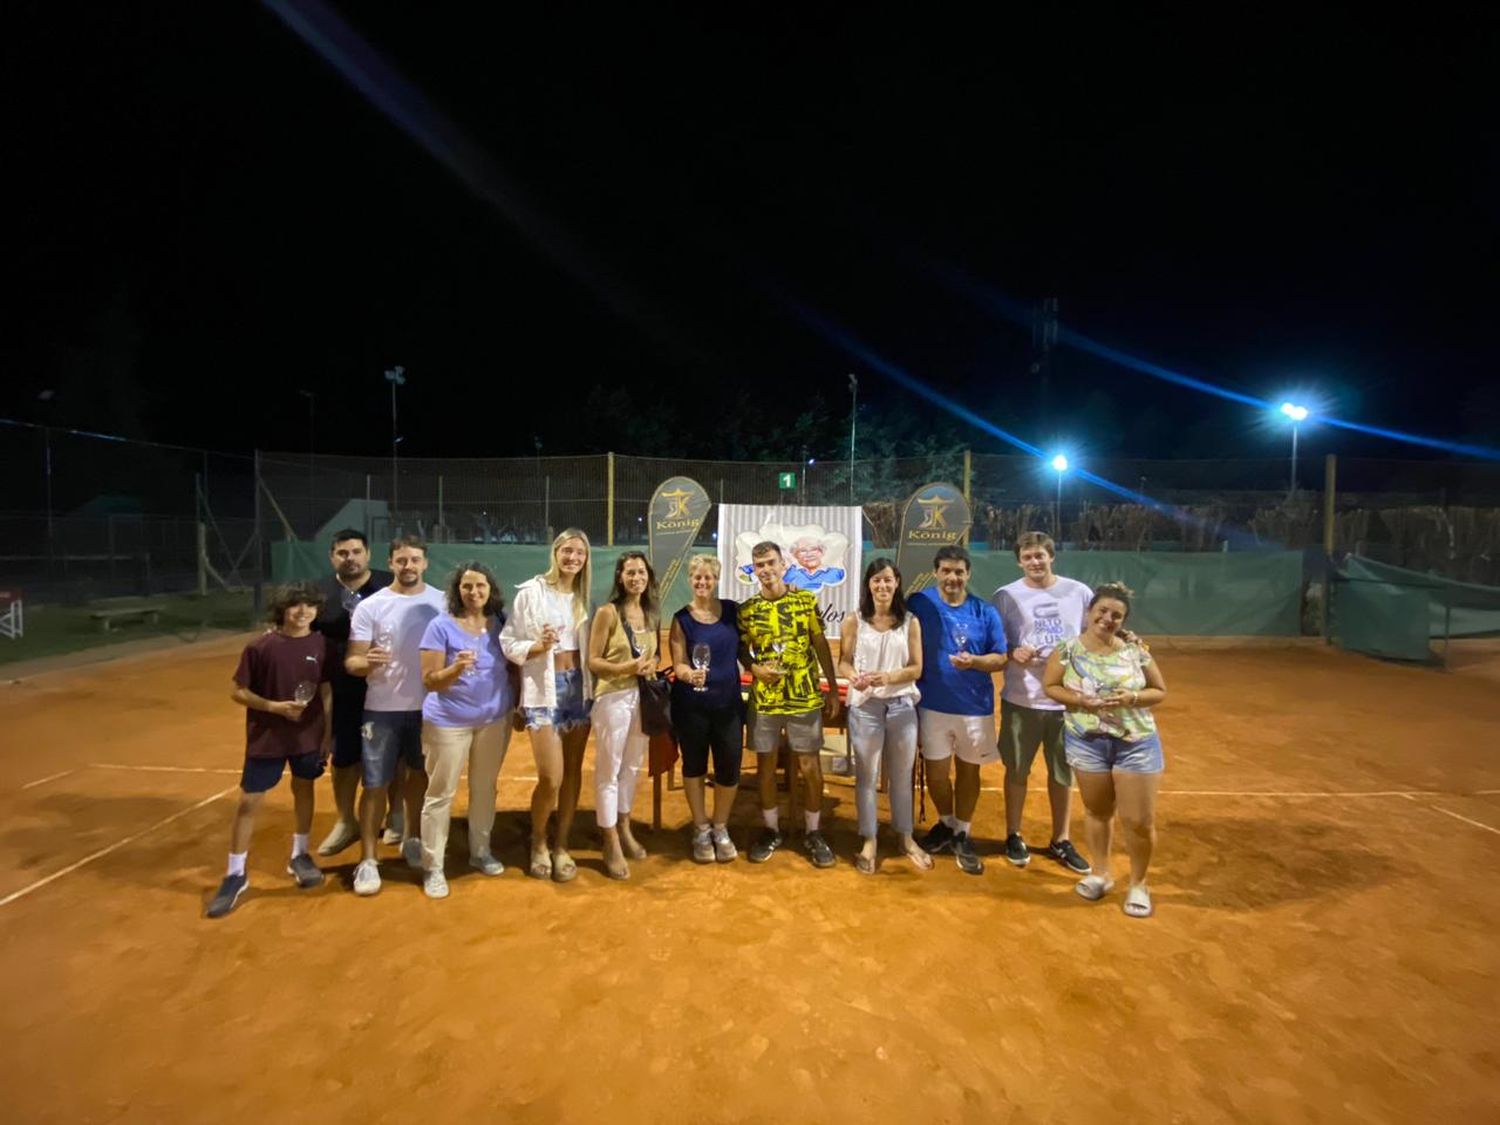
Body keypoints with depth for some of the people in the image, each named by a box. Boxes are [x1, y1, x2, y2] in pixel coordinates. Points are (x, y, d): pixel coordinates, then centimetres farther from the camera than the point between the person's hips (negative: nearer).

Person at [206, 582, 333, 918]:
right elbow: (238, 692, -7)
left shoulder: (320, 645, -6)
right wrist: (274, 706, -21)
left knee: (304, 790, 17)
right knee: (248, 802, 4)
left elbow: (326, 691, 2)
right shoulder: (259, 647, -13)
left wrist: (328, 732, 3)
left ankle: (299, 856, 37)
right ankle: (236, 875, 20)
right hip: (266, 738, -2)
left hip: (309, 736, 3)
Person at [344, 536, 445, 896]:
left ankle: (412, 841, 36)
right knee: (376, 785, 2)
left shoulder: (442, 602, -2)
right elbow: (351, 662, -7)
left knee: (420, 775, 17)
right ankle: (367, 861, 16)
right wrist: (367, 663, -31)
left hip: (429, 706, 2)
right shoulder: (370, 607, -7)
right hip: (383, 709, -2)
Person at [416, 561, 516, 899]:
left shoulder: (500, 623, 1)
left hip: (495, 719, 4)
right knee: (440, 794, 4)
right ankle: (432, 868, 16)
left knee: (485, 788, 16)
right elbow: (429, 681, -12)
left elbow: (513, 666, 10)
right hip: (448, 722, -4)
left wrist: (518, 705, 1)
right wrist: (456, 669, -30)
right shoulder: (441, 626, -11)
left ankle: (480, 852, 32)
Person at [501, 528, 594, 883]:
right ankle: (538, 843, 21)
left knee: (574, 772, 10)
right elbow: (508, 643, -8)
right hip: (544, 690, -5)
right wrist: (538, 646, -24)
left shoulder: (585, 595, 8)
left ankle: (562, 846, 25)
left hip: (579, 687, 5)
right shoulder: (531, 591, -7)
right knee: (551, 777, -7)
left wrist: (593, 683, -2)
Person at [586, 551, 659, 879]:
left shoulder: (652, 613, 9)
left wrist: (651, 665, -3)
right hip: (613, 697, -6)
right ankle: (611, 845, 12)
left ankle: (624, 829, 34)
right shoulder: (608, 612, -10)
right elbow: (593, 661, -10)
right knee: (609, 771, 2)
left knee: (632, 767, 17)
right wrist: (625, 667, -25)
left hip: (643, 696, 6)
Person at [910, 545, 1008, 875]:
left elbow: (1000, 658, -1)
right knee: (935, 770, 9)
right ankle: (946, 824, 36)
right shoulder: (919, 603, -8)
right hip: (933, 703, -1)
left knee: (968, 769, 13)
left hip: (975, 705, 1)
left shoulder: (985, 612, -5)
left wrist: (974, 661, -21)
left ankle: (962, 835, 31)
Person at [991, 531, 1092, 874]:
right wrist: (1013, 654, -20)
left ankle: (1061, 841, 30)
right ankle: (1014, 836, 28)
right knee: (1017, 770, 10)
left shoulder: (1079, 593, 1)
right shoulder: (1007, 596, -3)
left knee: (1063, 773, 13)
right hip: (1022, 699, -1)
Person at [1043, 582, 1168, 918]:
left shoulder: (1136, 650, -6)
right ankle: (1101, 874, 38)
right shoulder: (1068, 650, -7)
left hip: (1136, 743, 0)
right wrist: (1080, 700, -18)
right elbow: (1050, 686, -1)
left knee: (1140, 821, 3)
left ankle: (1138, 884, 27)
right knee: (1097, 811, 17)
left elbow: (1160, 691, 1)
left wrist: (1133, 698, -18)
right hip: (1087, 742, 1)